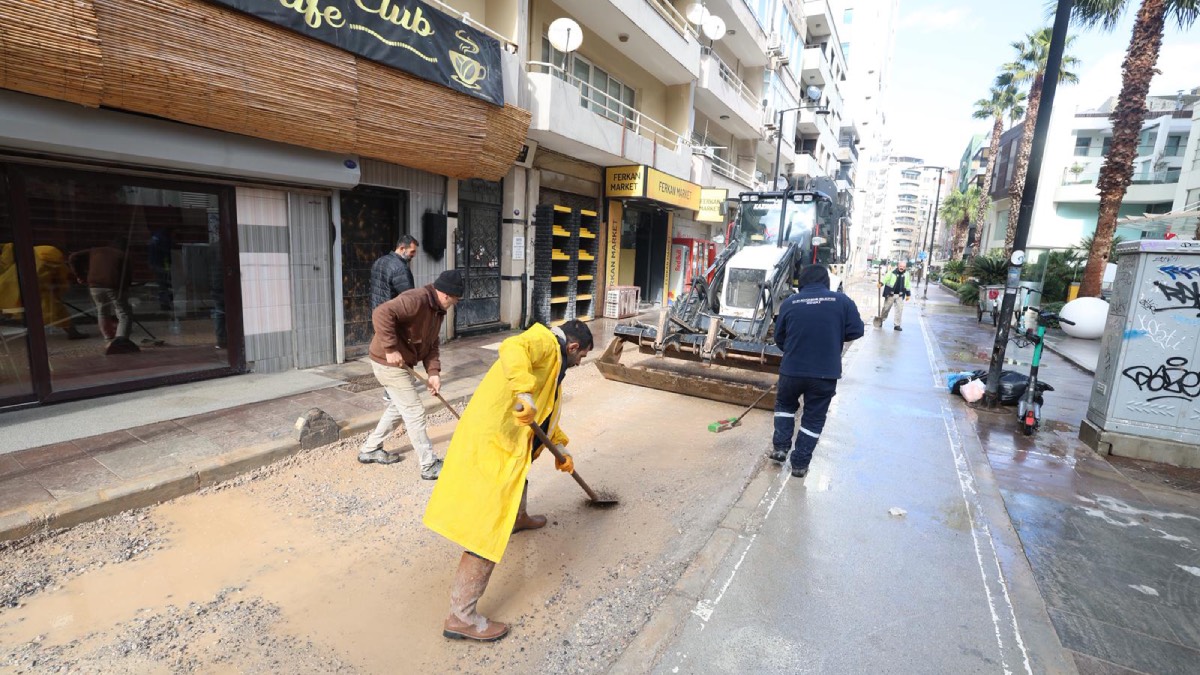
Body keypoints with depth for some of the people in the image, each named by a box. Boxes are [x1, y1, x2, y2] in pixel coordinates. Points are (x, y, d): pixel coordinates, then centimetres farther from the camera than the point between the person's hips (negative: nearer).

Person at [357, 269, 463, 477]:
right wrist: (391, 349, -33)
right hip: (389, 363, -10)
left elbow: (433, 343, 7)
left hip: (401, 364, 10)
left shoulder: (438, 309, 7)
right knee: (414, 412, -4)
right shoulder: (416, 300, -25)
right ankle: (430, 466, 6)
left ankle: (370, 450, 39)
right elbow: (381, 314, -36)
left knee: (399, 407, 24)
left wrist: (433, 372, -5)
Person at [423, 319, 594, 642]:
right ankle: (461, 617, 4)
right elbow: (511, 349, -33)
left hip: (504, 440, 11)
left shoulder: (552, 363, 21)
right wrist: (524, 393, -41)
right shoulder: (545, 342, -9)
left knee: (519, 472, 39)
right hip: (491, 444, -11)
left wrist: (561, 448, 31)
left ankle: (519, 518, 67)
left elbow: (546, 414, 30)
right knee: (490, 529, -6)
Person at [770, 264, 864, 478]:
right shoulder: (842, 301, -3)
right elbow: (856, 331, -1)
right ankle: (800, 464, 19)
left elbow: (779, 338, 5)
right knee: (814, 418, 13)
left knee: (785, 405, 27)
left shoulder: (789, 303, -2)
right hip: (826, 373, 0)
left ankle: (780, 447, 24)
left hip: (792, 369, 0)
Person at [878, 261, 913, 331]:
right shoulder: (892, 273, -5)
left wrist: (908, 294, 15)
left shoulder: (906, 275, 7)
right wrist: (881, 283, -33)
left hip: (900, 296, 3)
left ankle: (897, 325, 7)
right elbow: (885, 279, -13)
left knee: (899, 310, 0)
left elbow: (908, 285, 15)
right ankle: (881, 320, 26)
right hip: (890, 294, -3)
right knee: (886, 308, 6)